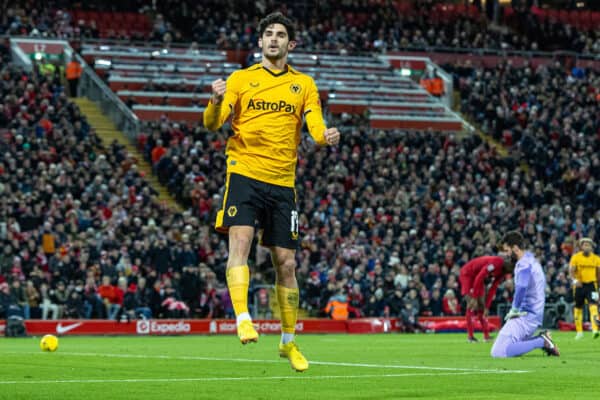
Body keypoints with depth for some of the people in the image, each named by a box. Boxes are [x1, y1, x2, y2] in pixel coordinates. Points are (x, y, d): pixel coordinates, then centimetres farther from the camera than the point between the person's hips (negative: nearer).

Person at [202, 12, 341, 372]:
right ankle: (243, 318, -32)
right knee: (240, 239, -25)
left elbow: (315, 124, -3)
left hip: (283, 182, 2)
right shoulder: (241, 79, 6)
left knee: (286, 264, 5)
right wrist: (216, 102, -25)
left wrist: (326, 136, -27)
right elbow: (213, 124, -3)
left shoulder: (304, 85, 10)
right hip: (245, 173, -2)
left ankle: (289, 342, 18)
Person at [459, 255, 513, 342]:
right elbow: (479, 278, -31)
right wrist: (474, 298, -26)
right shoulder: (496, 263, -32)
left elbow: (493, 289, 1)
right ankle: (470, 336, -12)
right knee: (472, 305, -15)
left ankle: (486, 335, 8)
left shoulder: (502, 272, -5)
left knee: (482, 305, 6)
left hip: (478, 278, 8)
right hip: (467, 275, -8)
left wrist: (487, 307, -2)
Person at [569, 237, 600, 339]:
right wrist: (574, 280, -29)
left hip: (591, 284, 0)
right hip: (579, 285, 0)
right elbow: (571, 271, -10)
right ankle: (579, 331, 24)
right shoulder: (575, 257, -3)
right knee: (578, 307, 10)